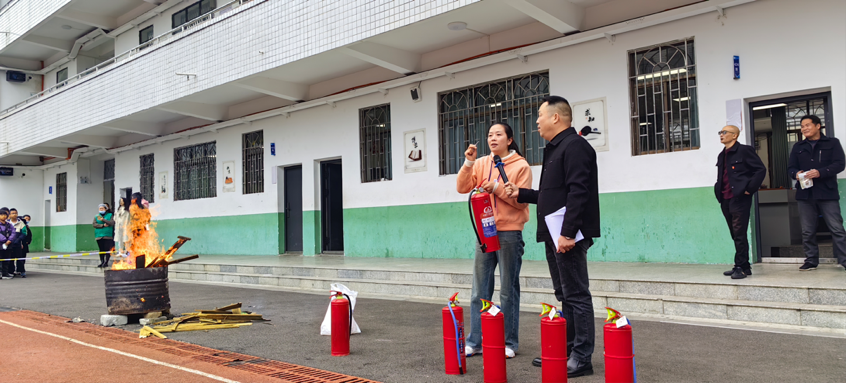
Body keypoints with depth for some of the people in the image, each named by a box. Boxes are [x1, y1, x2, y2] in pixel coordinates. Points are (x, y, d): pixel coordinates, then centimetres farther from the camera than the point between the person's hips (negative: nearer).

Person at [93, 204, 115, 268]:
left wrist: (103, 219, -14)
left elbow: (112, 223, -7)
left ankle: (106, 262, -4)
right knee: (101, 250, 3)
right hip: (99, 236, 3)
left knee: (107, 249, -8)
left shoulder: (110, 215, 9)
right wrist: (103, 225, -11)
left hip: (107, 236, -3)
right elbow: (95, 224, 2)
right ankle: (102, 262, 9)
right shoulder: (96, 217, 17)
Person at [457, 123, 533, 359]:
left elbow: (522, 200, -8)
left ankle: (509, 343, 12)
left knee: (508, 290, 3)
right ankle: (475, 342, 12)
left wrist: (497, 187, -15)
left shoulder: (521, 166, -1)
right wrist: (468, 163, -11)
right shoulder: (481, 164, 10)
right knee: (479, 290, 6)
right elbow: (462, 188, 0)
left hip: (509, 233, -4)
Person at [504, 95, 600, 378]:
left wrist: (568, 233, -26)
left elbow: (578, 193, -22)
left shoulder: (574, 146, -11)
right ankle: (566, 351, 23)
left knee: (576, 296, -4)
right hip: (555, 236, 10)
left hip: (568, 236, -10)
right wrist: (521, 194, 23)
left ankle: (582, 359, 2)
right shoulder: (556, 149, 20)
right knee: (565, 296, 14)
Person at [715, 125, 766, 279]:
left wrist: (749, 189, -13)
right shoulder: (722, 155, 18)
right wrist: (718, 191, 13)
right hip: (725, 200, 8)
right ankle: (744, 266, 18)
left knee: (739, 234, -8)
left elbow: (761, 170, -10)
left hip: (739, 199, -8)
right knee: (736, 235, 11)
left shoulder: (744, 151, -5)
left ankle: (741, 267, -3)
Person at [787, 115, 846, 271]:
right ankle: (811, 260, 15)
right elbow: (790, 167, 12)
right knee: (807, 231, 7)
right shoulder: (798, 147, 17)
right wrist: (796, 174, -12)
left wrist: (820, 172, -20)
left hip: (827, 193, -4)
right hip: (805, 194, 4)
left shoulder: (832, 143, 6)